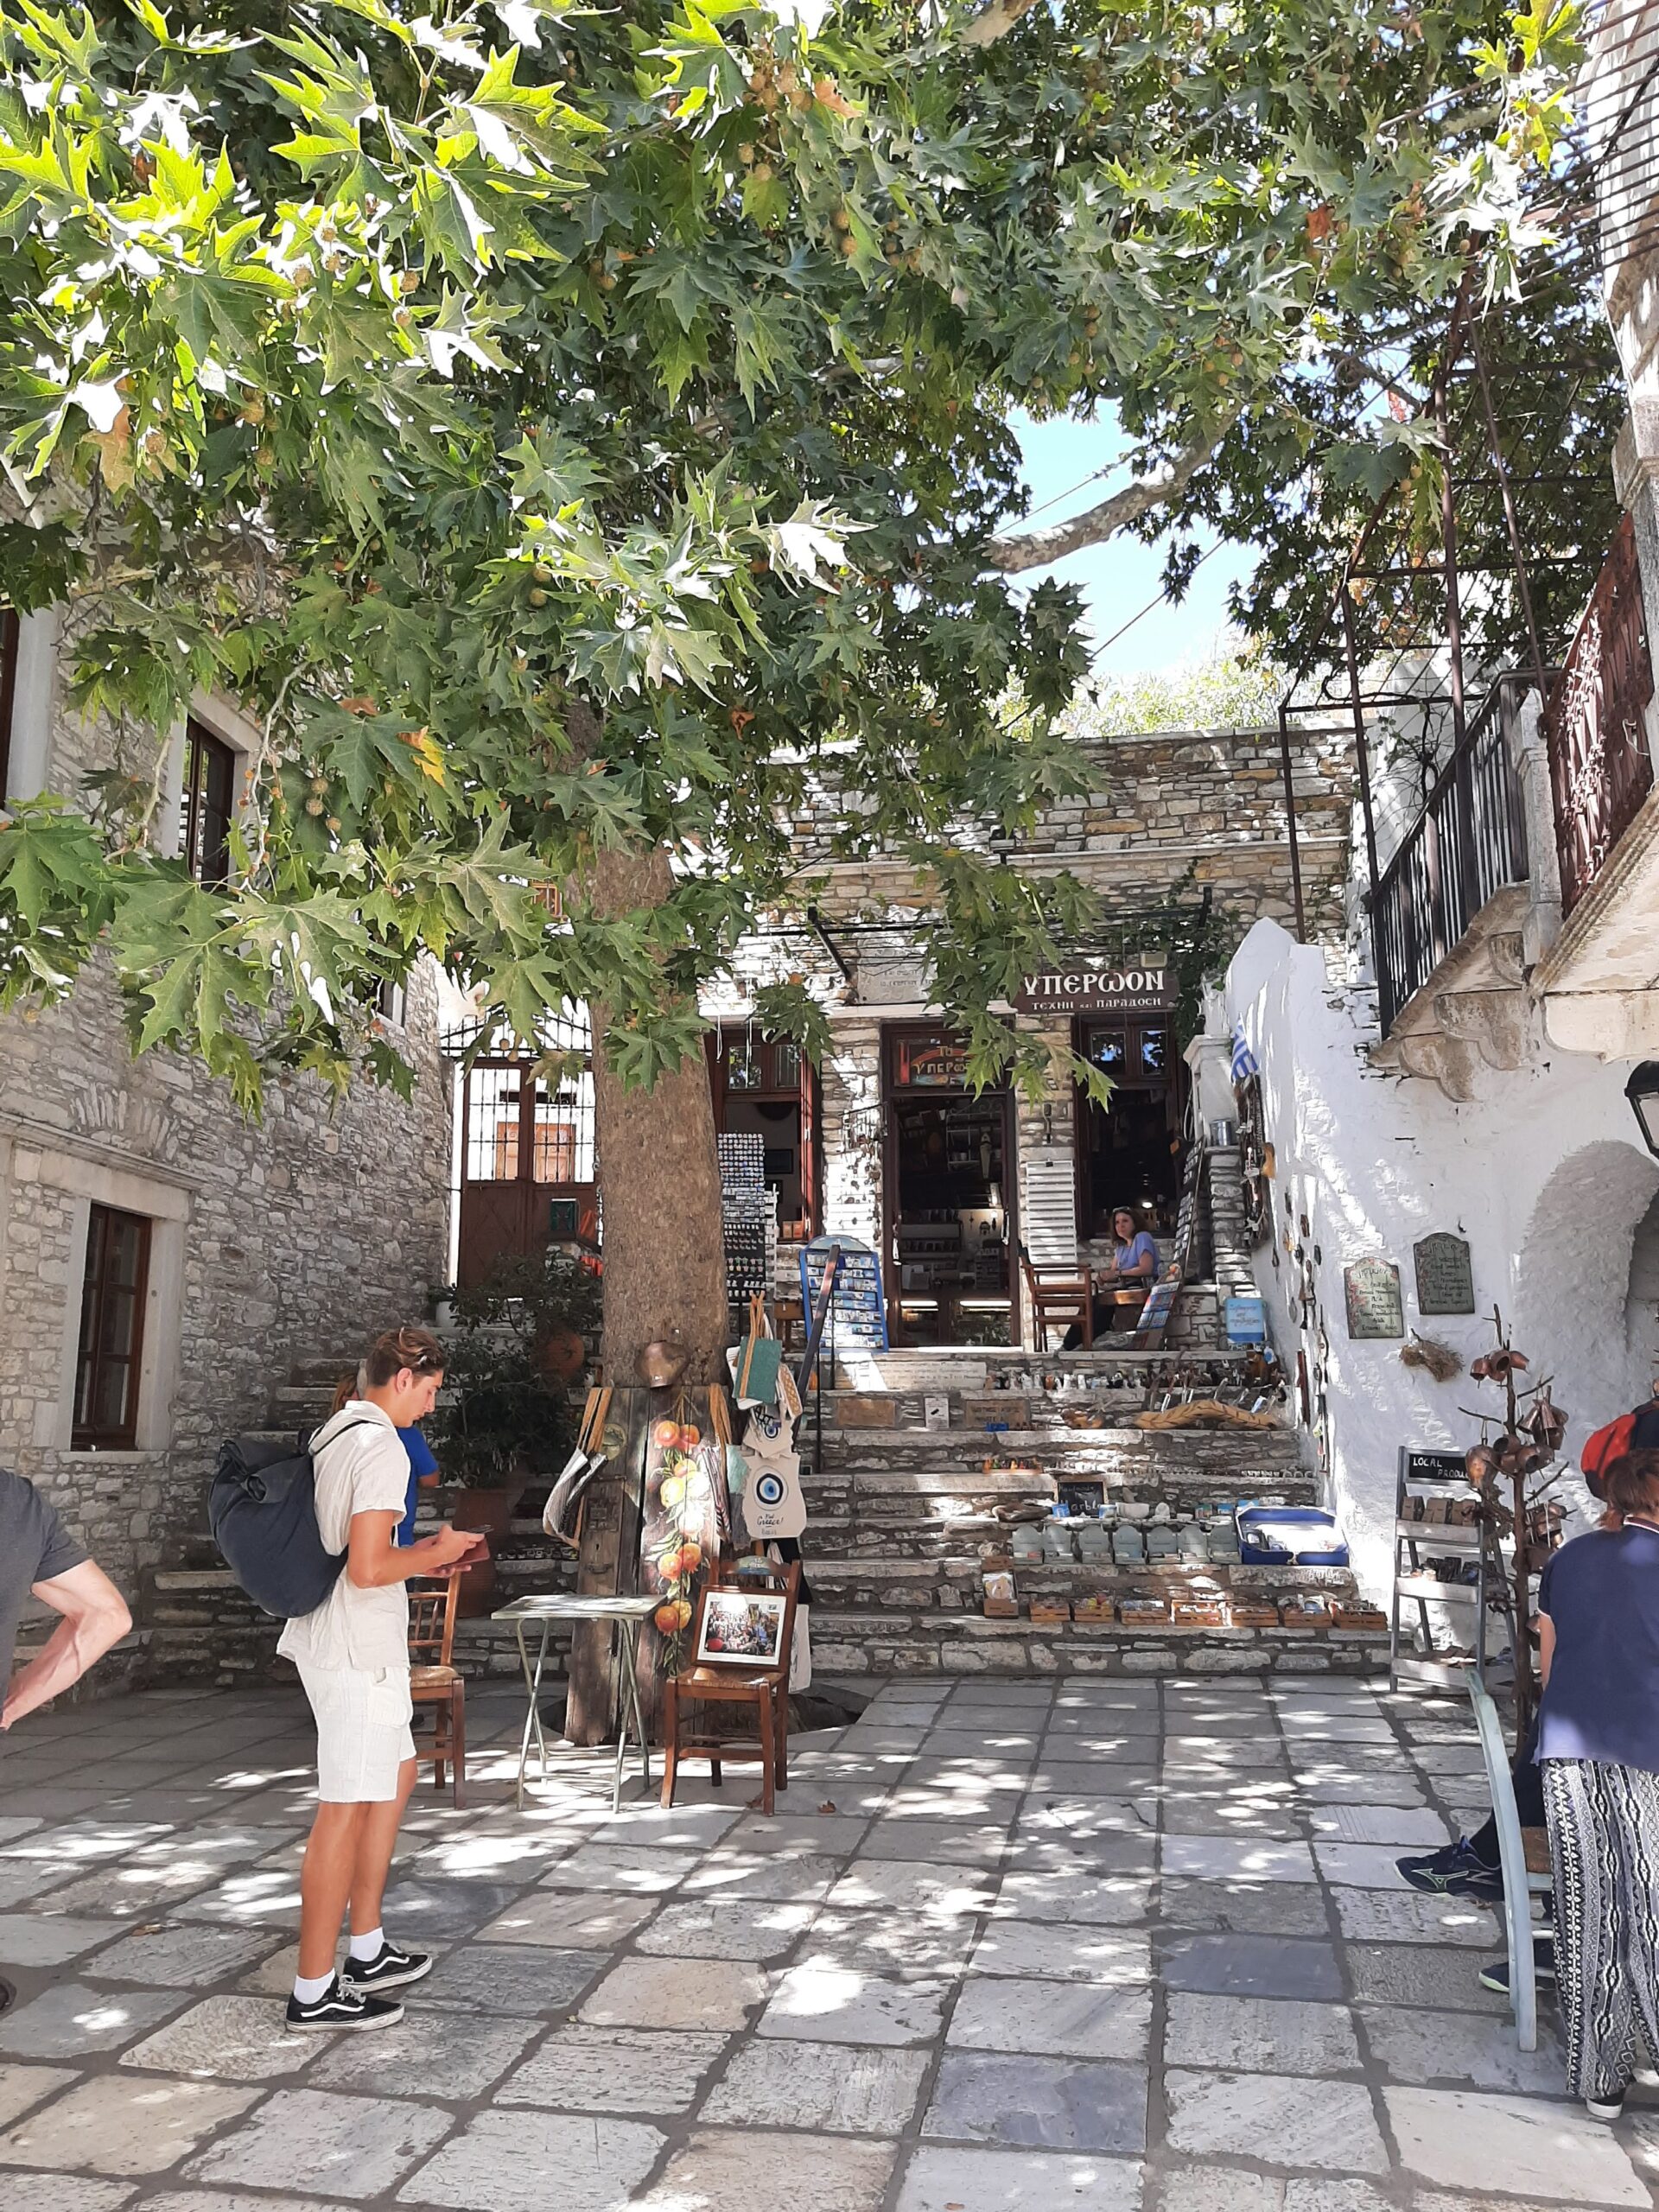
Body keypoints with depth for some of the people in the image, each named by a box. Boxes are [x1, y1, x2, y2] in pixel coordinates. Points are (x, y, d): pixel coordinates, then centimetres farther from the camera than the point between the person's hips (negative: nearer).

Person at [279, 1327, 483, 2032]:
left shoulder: (331, 1436, 11)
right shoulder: (382, 1448, -19)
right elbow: (367, 1568, -25)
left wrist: (423, 1555, 14)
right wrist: (435, 1553, -9)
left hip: (328, 1640, 10)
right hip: (359, 1652, -10)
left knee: (397, 1774, 20)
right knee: (346, 1809, -2)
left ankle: (367, 1950, 28)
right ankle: (314, 1992, 8)